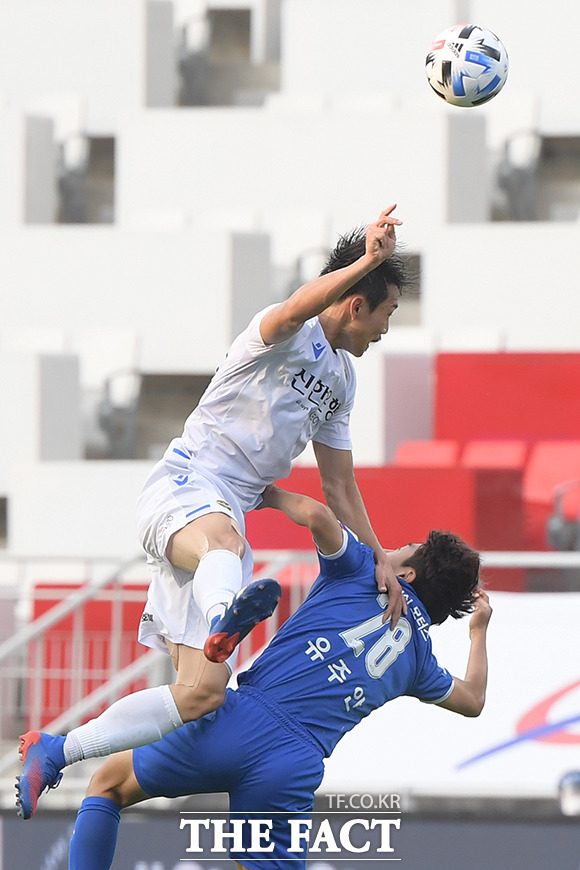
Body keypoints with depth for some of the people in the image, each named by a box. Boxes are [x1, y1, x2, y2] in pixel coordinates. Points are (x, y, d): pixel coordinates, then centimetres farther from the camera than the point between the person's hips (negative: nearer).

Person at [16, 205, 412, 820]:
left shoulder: (340, 378, 22)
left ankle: (53, 753, 5)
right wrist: (367, 260, -37)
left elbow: (338, 482, 27)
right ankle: (225, 617, -83)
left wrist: (377, 559, 20)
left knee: (202, 690, -5)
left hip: (227, 517, 9)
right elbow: (298, 308, -31)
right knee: (224, 541, -47)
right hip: (182, 487, -9)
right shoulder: (287, 334, -4)